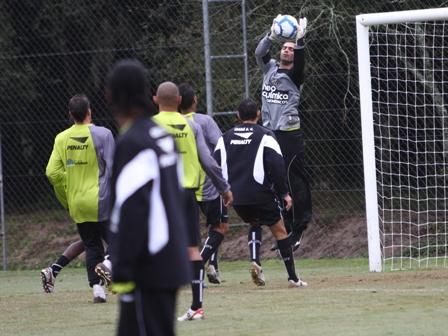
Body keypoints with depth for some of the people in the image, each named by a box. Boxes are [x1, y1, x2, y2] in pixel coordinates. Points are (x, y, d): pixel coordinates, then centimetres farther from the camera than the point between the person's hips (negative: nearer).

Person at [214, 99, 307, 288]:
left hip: (236, 196, 4)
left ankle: (255, 261, 3)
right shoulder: (264, 136, -3)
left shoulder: (226, 138, 10)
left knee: (254, 224, 27)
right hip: (260, 193, -4)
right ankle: (293, 278, 3)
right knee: (279, 230, 5)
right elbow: (277, 166, -10)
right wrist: (284, 193, -4)